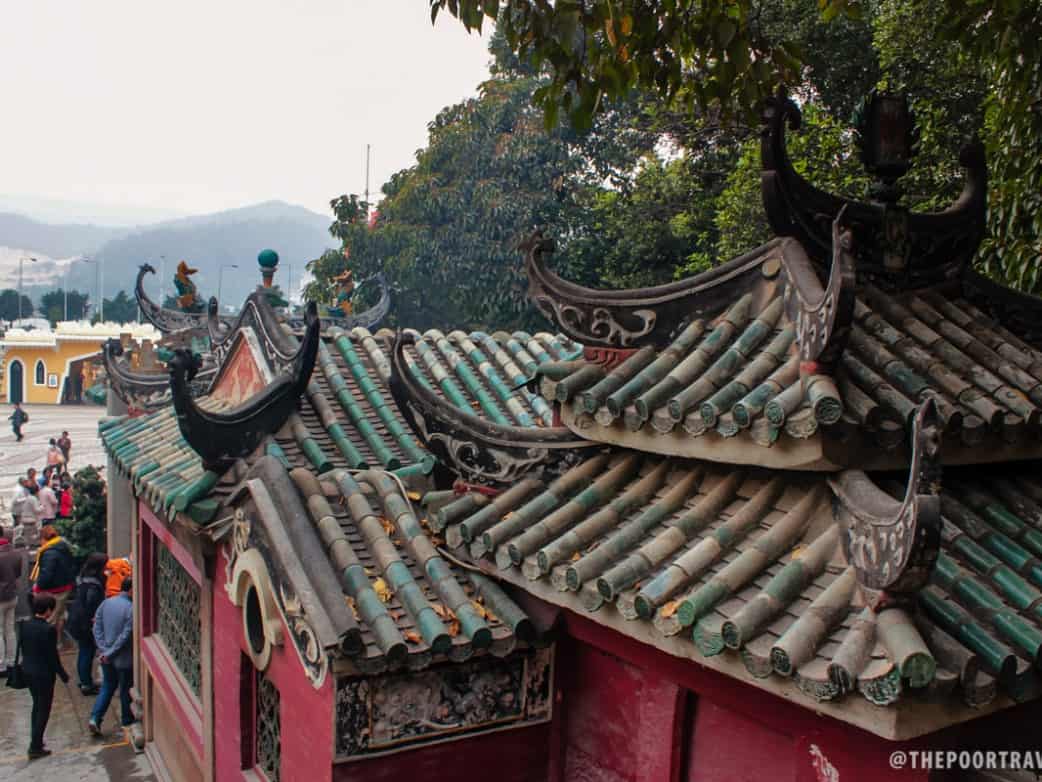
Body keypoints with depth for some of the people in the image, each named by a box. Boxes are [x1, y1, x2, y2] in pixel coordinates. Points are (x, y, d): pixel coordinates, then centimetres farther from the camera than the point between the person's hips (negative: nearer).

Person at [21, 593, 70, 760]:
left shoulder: (25, 625, -3)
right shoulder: (49, 629, -24)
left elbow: (23, 649, 7)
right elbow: (53, 656, -19)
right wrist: (63, 675, -8)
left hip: (28, 671, 7)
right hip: (44, 674, -7)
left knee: (37, 705, 24)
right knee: (43, 710, 6)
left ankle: (36, 741, 34)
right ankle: (35, 747, 10)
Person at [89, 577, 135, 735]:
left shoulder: (106, 603, -2)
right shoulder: (131, 609, -22)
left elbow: (97, 627, 0)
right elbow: (125, 636, -22)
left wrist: (104, 649, -2)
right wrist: (110, 653, -12)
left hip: (106, 656, 5)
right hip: (124, 658, -5)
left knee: (107, 686, 21)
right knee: (126, 690, 13)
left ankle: (95, 718, 11)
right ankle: (127, 722, 28)